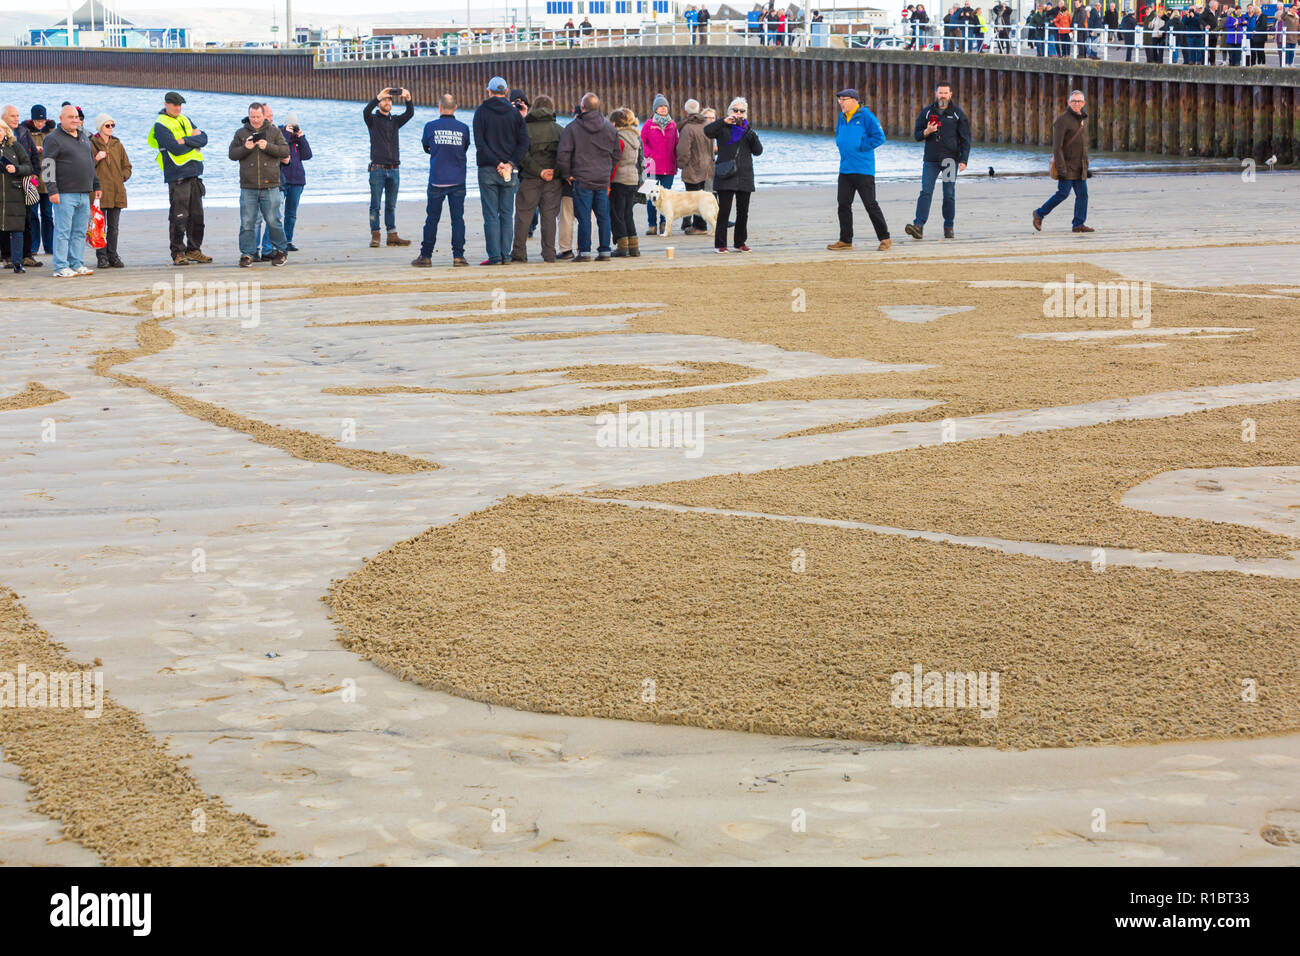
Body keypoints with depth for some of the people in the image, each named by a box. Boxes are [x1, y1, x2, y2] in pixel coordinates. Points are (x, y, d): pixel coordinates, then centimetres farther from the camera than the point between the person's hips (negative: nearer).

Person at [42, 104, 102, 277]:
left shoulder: (84, 137, 19)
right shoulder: (54, 139, -4)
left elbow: (91, 163, 27)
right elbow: (47, 166, -9)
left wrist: (96, 186, 24)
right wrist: (52, 190, -16)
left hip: (84, 193, 7)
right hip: (65, 194, -7)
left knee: (80, 232, 8)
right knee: (63, 231, -6)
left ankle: (76, 264, 14)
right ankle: (61, 267, -4)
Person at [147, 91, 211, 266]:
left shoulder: (185, 121, 17)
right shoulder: (160, 125, -5)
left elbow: (204, 138, 4)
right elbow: (176, 149, -17)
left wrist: (186, 140, -13)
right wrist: (194, 141, -3)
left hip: (194, 174, 7)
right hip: (177, 176, -7)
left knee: (197, 215, 9)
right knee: (179, 217, -7)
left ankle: (194, 250, 18)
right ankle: (178, 253, -2)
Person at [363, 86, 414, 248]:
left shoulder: (395, 120, 14)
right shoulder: (373, 119, 3)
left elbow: (410, 113, -2)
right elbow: (366, 111, -19)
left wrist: (408, 99, -21)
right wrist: (378, 97, -31)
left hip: (394, 169, 4)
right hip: (378, 169, -4)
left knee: (391, 205, 7)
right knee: (375, 205, -4)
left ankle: (392, 236, 8)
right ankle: (375, 236, -4)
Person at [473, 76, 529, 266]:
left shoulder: (481, 112, -2)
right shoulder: (514, 113, 5)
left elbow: (479, 143, -10)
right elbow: (524, 142, -2)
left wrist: (497, 163, -12)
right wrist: (511, 163, -7)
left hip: (488, 171, -2)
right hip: (510, 172, 2)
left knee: (491, 215, -2)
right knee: (507, 214, 6)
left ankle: (494, 256, -5)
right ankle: (505, 255, 4)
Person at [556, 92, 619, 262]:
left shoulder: (572, 128, -6)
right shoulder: (610, 128, 7)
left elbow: (563, 155, -10)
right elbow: (616, 154, 14)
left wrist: (566, 175, 1)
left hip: (582, 179, -4)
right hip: (603, 180, 4)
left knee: (584, 217, -2)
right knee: (603, 216, 8)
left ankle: (584, 252, -3)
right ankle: (604, 251, 9)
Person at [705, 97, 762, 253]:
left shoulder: (748, 128, 15)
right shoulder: (723, 128, 4)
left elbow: (758, 151, 9)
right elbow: (707, 131, -16)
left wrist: (752, 136, -9)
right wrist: (724, 121, -24)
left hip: (744, 175, 4)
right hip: (725, 175, -4)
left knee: (743, 211, 5)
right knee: (724, 211, -9)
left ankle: (740, 243, 16)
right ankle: (720, 244, -3)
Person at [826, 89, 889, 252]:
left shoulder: (866, 116, -8)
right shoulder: (841, 118, 14)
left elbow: (879, 137, -12)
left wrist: (860, 147, -11)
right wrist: (841, 146, 10)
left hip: (863, 169, -7)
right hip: (845, 169, 7)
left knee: (870, 204, -5)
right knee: (843, 204, 5)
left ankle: (884, 238, 4)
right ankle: (845, 240, 13)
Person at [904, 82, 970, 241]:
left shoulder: (958, 113, 4)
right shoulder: (927, 112, 8)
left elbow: (965, 139, 3)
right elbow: (916, 135, 11)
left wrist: (963, 160, -7)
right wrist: (926, 132, -12)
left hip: (950, 160, -1)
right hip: (931, 160, 1)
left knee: (949, 195, 3)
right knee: (926, 192, -11)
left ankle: (948, 227, 12)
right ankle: (918, 225, -20)